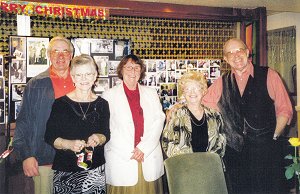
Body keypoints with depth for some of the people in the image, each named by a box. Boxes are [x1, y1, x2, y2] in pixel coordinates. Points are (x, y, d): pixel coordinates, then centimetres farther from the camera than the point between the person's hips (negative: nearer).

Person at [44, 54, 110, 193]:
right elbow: (50, 137, -2)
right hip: (65, 171, -2)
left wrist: (98, 139, -11)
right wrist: (69, 144, -19)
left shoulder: (102, 104, 4)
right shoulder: (61, 103, -5)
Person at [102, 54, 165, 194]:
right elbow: (106, 128, -3)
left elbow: (159, 120, 3)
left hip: (149, 159, 3)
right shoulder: (109, 95, 3)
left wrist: (144, 148, -9)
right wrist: (129, 153, -9)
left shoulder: (151, 93, 12)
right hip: (121, 159, -2)